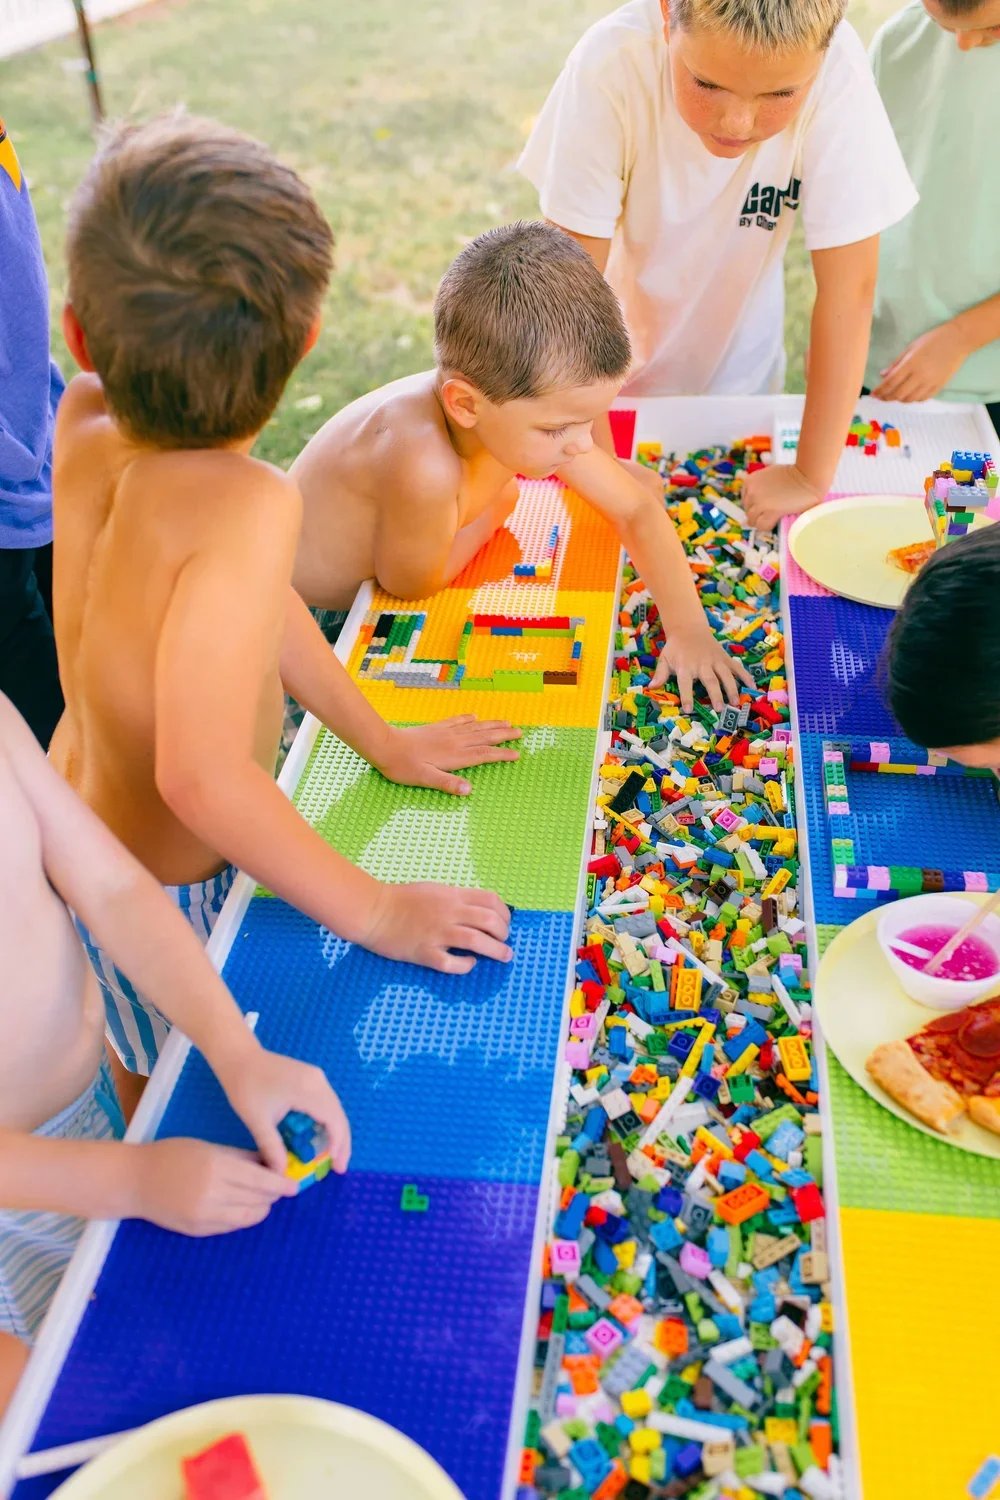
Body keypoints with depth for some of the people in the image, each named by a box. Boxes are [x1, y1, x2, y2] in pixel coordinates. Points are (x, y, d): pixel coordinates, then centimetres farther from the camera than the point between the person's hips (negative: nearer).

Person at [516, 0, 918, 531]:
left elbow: (847, 286, -27)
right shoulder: (612, 62, -33)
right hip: (613, 366, -1)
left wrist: (812, 477, -25)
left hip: (738, 367, 1)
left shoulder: (836, 70, -31)